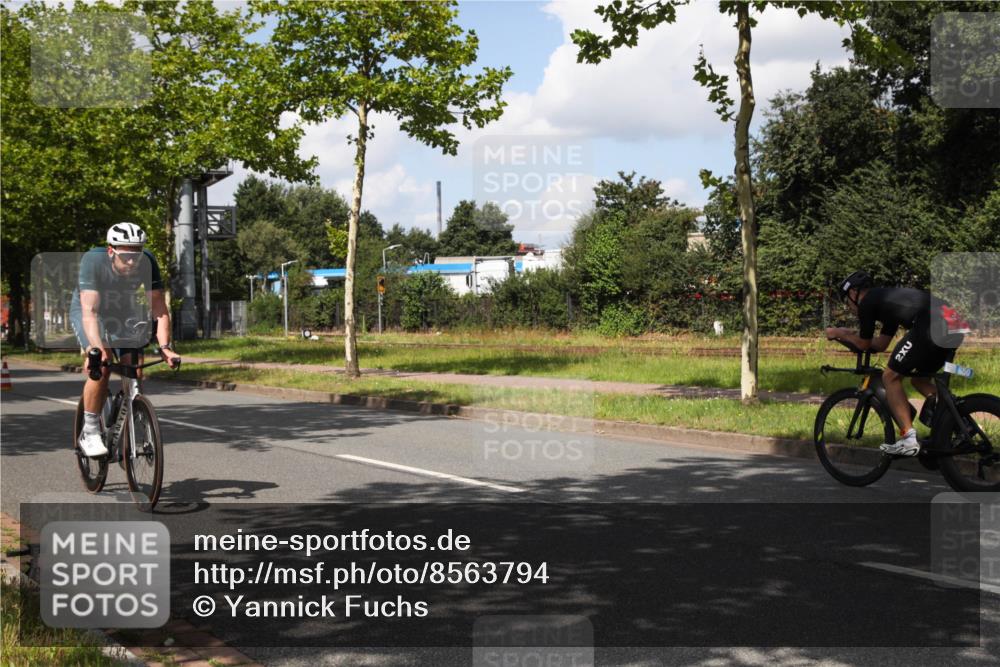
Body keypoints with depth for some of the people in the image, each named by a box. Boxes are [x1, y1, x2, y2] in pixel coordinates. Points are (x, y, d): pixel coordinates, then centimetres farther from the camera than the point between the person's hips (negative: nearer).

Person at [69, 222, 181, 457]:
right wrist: (98, 349, -55)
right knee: (101, 368, -26)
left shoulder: (147, 262, -27)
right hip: (87, 311, -3)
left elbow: (159, 308, -27)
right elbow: (89, 311, -41)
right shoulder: (93, 260, -35)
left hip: (124, 313, 3)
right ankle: (90, 432, -11)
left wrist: (164, 346, -40)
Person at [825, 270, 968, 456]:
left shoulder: (867, 302, 9)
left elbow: (864, 344, 18)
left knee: (890, 377, 5)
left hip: (932, 327, -9)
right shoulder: (888, 297, 35)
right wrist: (847, 334, 47)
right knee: (918, 378, 27)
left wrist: (838, 334, 33)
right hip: (956, 328, 9)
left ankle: (908, 439, -3)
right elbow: (880, 344, 40)